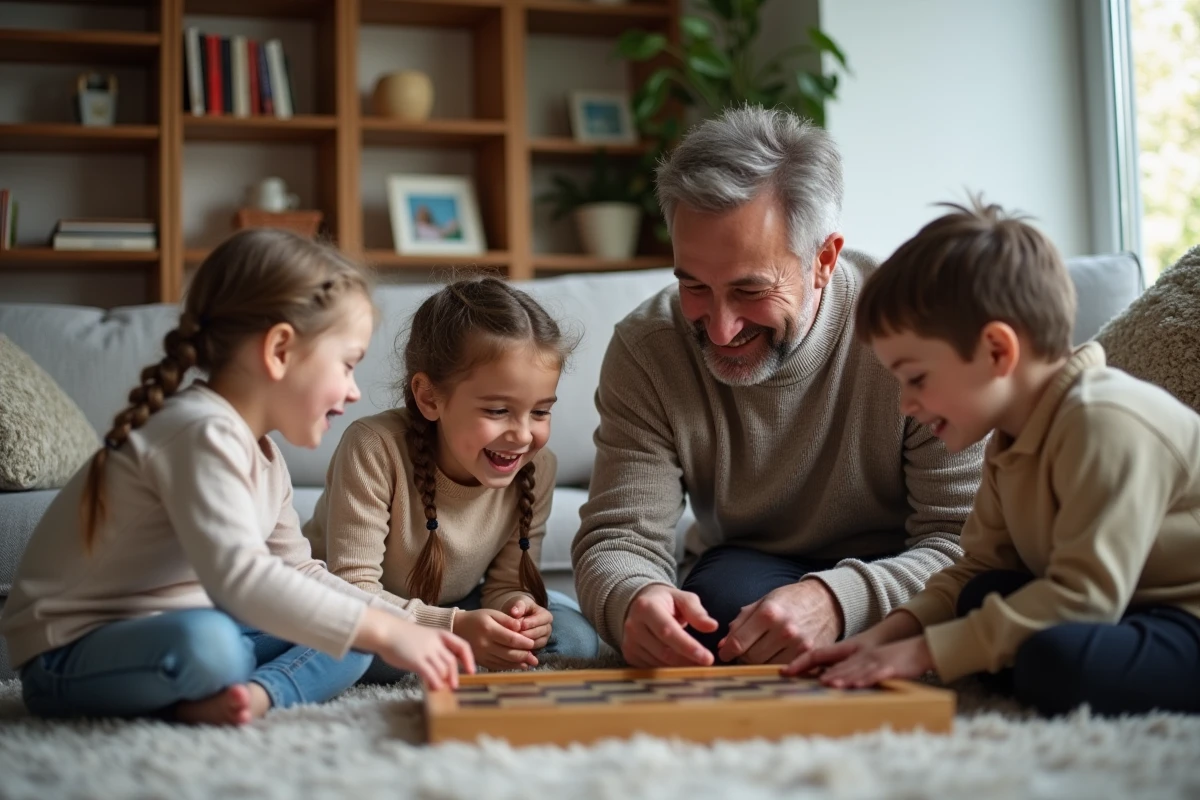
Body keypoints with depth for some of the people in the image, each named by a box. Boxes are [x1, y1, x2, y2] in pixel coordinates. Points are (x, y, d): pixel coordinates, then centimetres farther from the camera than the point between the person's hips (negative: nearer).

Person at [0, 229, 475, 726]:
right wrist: (382, 630, -32)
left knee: (351, 636, 3)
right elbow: (239, 578, -36)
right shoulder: (204, 433, -23)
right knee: (205, 641, -39)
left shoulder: (263, 455, 10)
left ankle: (255, 693, -20)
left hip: (164, 630, 10)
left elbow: (301, 572, 12)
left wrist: (404, 629, -1)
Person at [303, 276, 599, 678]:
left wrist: (514, 607, -34)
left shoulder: (536, 468, -16)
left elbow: (506, 583, -8)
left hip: (452, 606, 5)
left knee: (576, 636, -16)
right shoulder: (375, 449, -31)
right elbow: (353, 587, -31)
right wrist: (453, 628, -44)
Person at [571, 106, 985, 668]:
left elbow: (965, 540, -21)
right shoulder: (644, 351, -13)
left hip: (895, 575, 1)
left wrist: (839, 600, -41)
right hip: (746, 577, -1)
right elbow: (617, 538, -16)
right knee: (726, 591, -35)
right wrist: (632, 600, -42)